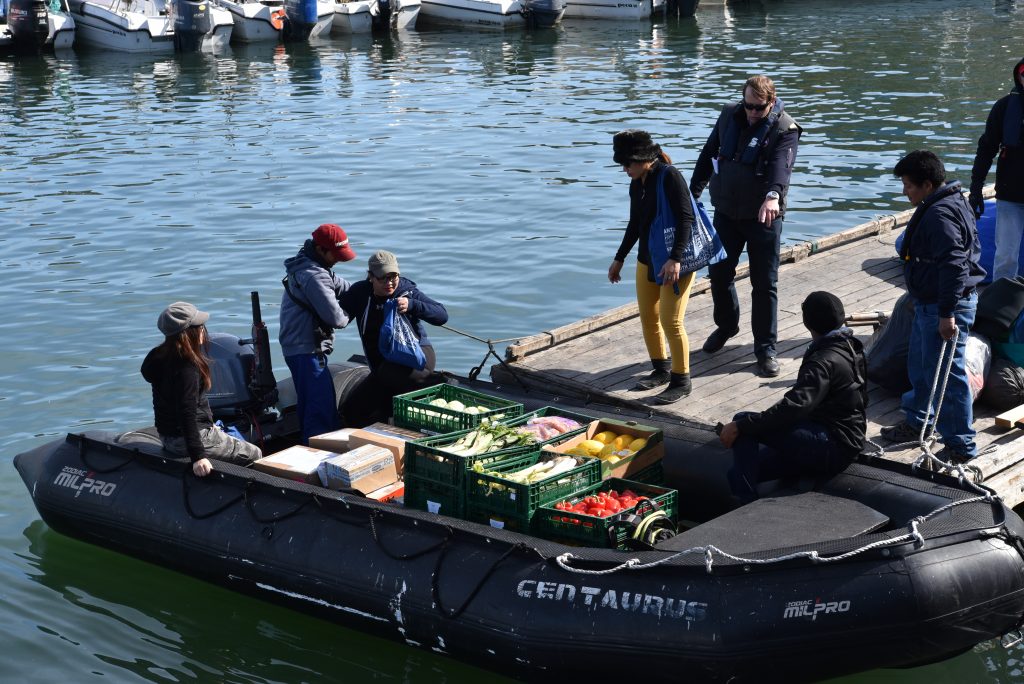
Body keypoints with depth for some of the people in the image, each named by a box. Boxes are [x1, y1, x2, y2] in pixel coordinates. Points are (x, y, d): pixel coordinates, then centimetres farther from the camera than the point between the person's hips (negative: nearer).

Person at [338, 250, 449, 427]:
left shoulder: (407, 290, -6)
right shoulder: (359, 293, 2)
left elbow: (442, 315, -14)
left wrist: (411, 305, -28)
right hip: (383, 364, 5)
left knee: (388, 372, -39)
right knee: (352, 410, -2)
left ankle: (439, 384, -20)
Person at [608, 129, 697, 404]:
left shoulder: (670, 177, -17)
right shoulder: (637, 183, 7)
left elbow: (686, 219, -22)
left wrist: (675, 258, -30)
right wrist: (619, 258, 23)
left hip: (675, 261, -8)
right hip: (647, 259, 8)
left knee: (670, 321, -8)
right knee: (647, 317, 12)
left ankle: (681, 381, 3)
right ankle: (661, 370, 29)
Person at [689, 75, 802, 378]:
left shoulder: (784, 129, -13)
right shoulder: (729, 116, 3)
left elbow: (781, 165, -31)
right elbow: (709, 154, 14)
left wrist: (773, 195, -49)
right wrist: (693, 192, 15)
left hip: (764, 217, -5)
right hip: (726, 213, 5)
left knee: (765, 283, 0)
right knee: (718, 273, 14)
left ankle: (766, 348, 10)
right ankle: (726, 325, 40)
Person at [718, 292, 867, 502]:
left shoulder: (825, 361, -20)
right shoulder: (849, 347, 12)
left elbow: (795, 406, -32)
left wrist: (741, 426, -31)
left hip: (832, 448, -10)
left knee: (743, 422, -17)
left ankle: (746, 506, -19)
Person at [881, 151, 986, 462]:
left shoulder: (940, 215, -24)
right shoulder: (947, 204, 11)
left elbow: (953, 264, -30)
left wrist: (947, 313, -29)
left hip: (945, 307, -11)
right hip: (929, 304, 11)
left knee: (945, 374, -4)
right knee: (920, 364, 23)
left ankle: (960, 445, 4)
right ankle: (917, 422, 40)